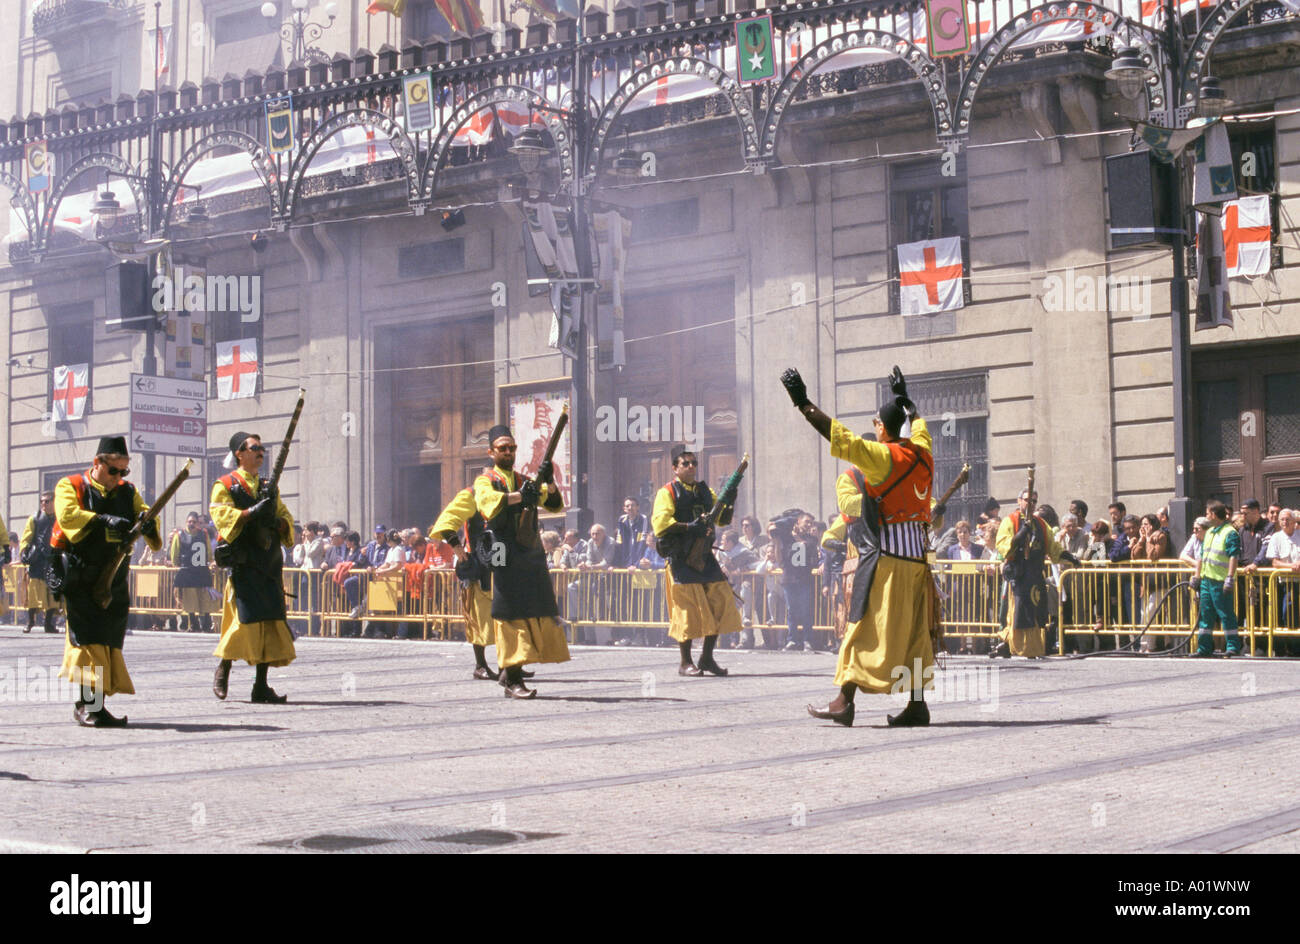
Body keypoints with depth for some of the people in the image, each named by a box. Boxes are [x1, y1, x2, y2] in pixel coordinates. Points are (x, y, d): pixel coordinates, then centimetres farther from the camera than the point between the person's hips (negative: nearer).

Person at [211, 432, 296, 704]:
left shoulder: (267, 487, 21)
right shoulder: (225, 485, 4)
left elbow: (287, 518, 18)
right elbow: (221, 514, -12)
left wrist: (278, 523, -5)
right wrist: (253, 512, -23)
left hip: (269, 565, 5)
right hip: (242, 563, -5)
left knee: (270, 620, 0)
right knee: (246, 619, -11)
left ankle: (261, 686, 3)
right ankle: (223, 669, 12)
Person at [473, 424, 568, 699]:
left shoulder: (526, 481, 21)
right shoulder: (486, 480, 4)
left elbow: (554, 504, 12)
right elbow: (486, 501, -19)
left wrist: (549, 482, -7)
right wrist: (519, 496, -29)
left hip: (532, 554, 6)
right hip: (506, 557, -6)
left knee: (537, 612, 5)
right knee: (511, 614, -10)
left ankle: (510, 670, 16)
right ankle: (512, 680, -10)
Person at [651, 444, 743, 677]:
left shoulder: (705, 491, 17)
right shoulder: (667, 493, -3)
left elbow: (722, 520, 19)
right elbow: (659, 524, -15)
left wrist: (729, 504, 0)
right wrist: (689, 527, -22)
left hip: (705, 557, 6)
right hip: (681, 559, -6)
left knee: (720, 603, 1)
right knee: (687, 609, -6)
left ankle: (707, 658, 13)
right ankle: (685, 663, 5)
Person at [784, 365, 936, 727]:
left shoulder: (883, 456, -12)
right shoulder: (921, 452, 8)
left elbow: (842, 438, -18)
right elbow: (917, 423, 30)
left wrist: (803, 404, -14)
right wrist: (903, 398, 47)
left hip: (887, 554, -7)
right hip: (917, 555, 7)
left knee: (866, 626, -6)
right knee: (913, 631, 10)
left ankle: (844, 701, -6)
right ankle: (917, 704, 10)